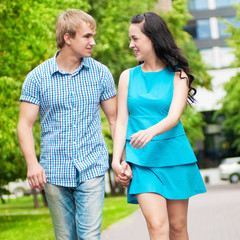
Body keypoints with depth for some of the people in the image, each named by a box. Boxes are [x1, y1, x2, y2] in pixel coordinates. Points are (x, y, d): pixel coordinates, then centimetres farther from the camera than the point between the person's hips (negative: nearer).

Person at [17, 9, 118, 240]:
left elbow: (114, 119, 9)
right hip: (54, 172, 0)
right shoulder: (37, 77, 0)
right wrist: (32, 163, -15)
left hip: (92, 169, 0)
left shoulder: (100, 73, 4)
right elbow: (25, 125, -1)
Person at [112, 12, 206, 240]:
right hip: (141, 159, 0)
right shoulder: (128, 76, 10)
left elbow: (174, 116, -12)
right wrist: (116, 160, -4)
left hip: (174, 155, 0)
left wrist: (151, 131, -32)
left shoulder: (177, 76, 3)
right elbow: (121, 121, 7)